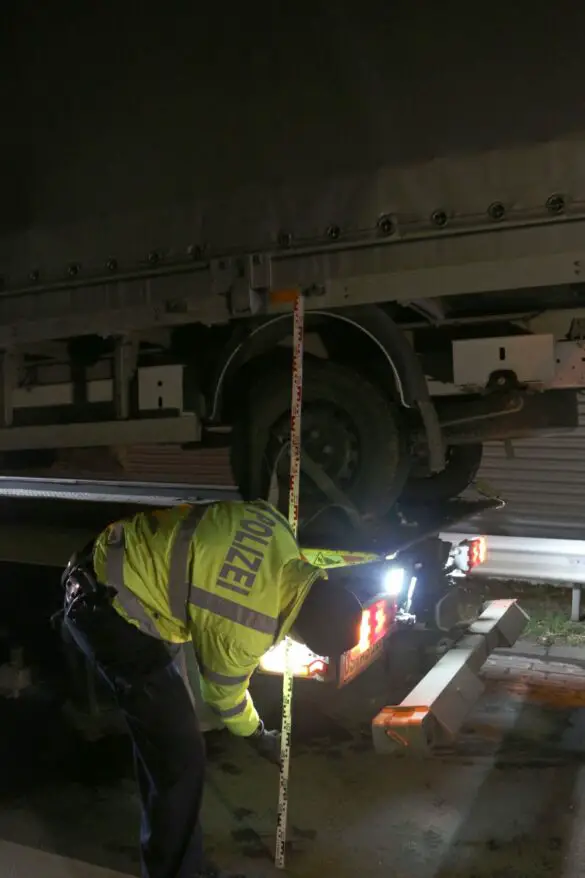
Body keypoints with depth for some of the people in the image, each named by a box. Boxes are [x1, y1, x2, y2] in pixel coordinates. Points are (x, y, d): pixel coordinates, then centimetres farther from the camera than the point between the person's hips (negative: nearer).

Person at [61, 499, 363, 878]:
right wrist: (260, 738, 15)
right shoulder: (244, 632, -26)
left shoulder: (279, 531, -10)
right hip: (108, 607, -9)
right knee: (179, 757, -3)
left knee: (161, 737, 21)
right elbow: (225, 694, -4)